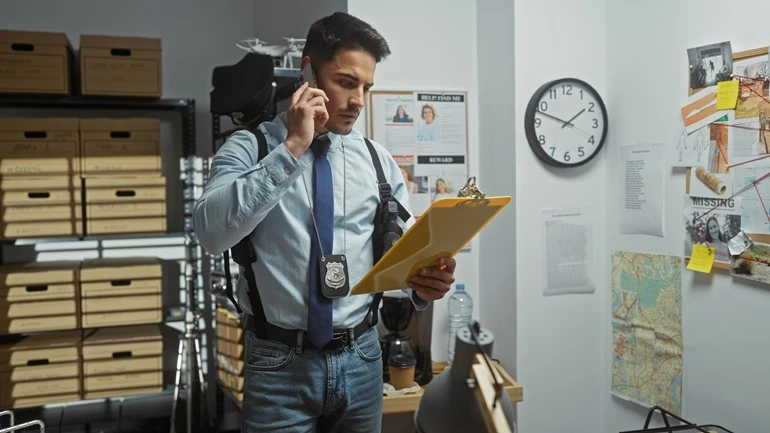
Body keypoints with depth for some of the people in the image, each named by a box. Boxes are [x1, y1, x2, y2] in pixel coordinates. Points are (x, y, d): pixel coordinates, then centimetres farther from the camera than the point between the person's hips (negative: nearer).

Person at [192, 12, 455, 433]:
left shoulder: (378, 160, 5)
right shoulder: (250, 147, -5)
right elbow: (211, 232, -22)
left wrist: (423, 284, -19)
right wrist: (292, 148, -24)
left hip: (361, 357, 4)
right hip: (279, 362, -3)